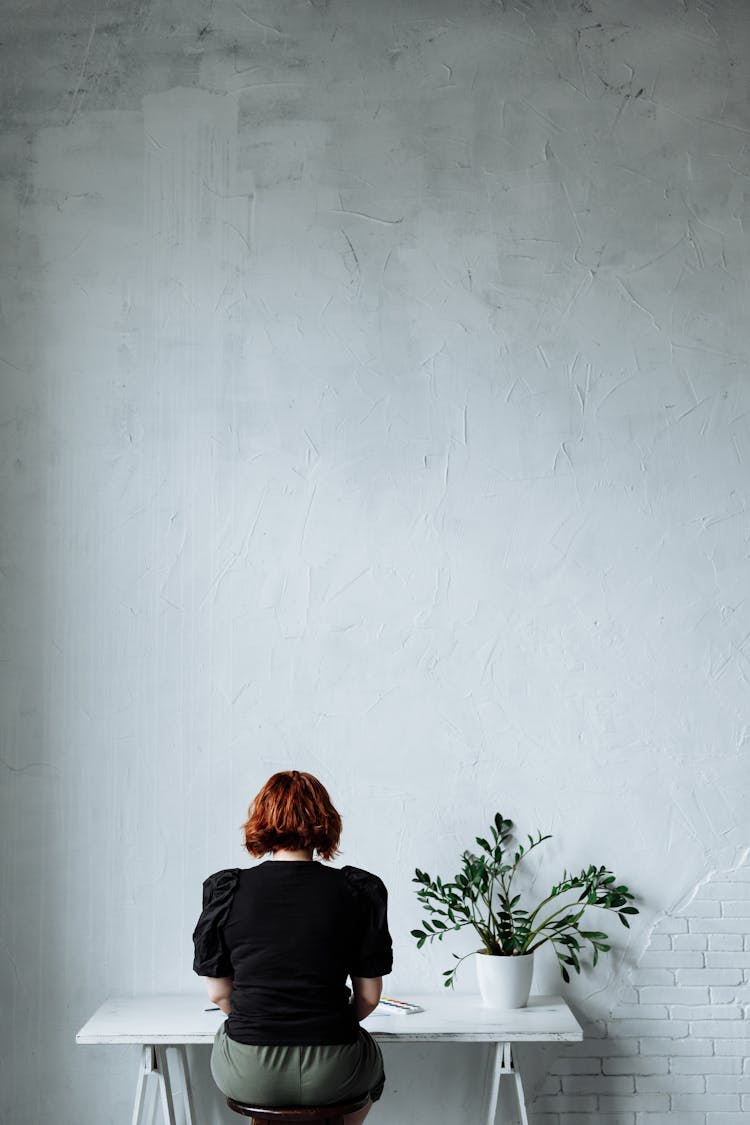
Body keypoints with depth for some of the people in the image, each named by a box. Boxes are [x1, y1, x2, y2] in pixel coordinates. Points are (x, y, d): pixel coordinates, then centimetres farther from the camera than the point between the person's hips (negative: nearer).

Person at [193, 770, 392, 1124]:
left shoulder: (226, 890, -6)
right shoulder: (360, 890, -6)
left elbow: (218, 993, 1)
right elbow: (369, 995, -1)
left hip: (247, 1079, 0)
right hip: (331, 1075, 0)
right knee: (371, 1060, 36)